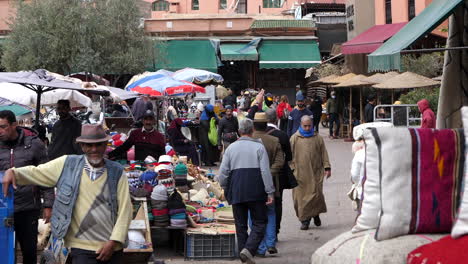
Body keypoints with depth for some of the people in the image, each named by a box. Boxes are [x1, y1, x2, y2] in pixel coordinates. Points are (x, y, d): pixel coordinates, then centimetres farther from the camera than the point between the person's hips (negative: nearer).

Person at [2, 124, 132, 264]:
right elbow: (35, 172, 9)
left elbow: (125, 209, 0)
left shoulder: (117, 172, 2)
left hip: (111, 247, 1)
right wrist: (13, 172, -9)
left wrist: (114, 242, -7)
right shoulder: (67, 164, 2)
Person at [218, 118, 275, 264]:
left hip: (236, 192, 3)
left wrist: (225, 189, 21)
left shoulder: (231, 148, 8)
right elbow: (265, 171, -7)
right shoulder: (259, 147, -1)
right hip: (255, 191, -3)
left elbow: (223, 173, 6)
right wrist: (270, 192, -5)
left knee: (240, 225, 11)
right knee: (259, 223, 2)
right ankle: (249, 249, -19)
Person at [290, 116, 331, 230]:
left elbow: (324, 154, 11)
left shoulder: (318, 138, 11)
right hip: (300, 173, -1)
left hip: (315, 173, 1)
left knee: (316, 194, -5)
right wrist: (291, 168, -3)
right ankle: (304, 220, 8)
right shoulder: (294, 138, 6)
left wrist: (327, 167, 3)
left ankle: (316, 214, 21)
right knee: (301, 197, -2)